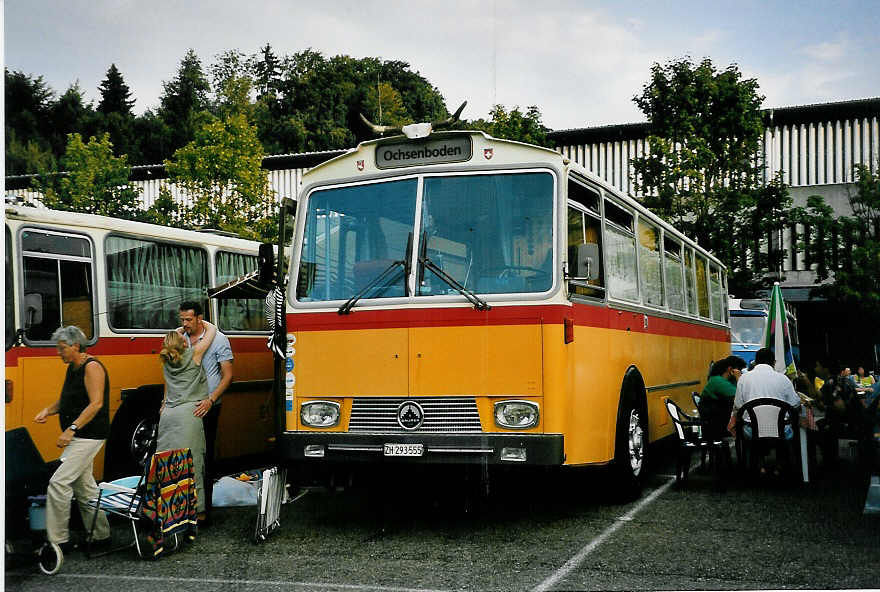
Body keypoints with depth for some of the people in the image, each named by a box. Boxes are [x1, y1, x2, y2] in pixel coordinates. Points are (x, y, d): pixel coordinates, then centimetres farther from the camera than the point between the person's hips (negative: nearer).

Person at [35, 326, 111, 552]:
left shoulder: (92, 367, -14)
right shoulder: (73, 368, 15)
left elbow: (96, 403, -22)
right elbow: (66, 399, 26)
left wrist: (72, 429, -27)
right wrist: (48, 411, 7)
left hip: (89, 436, -10)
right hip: (79, 437, 10)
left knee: (59, 482, -14)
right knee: (83, 486, 13)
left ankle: (58, 540, -9)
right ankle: (101, 536, 22)